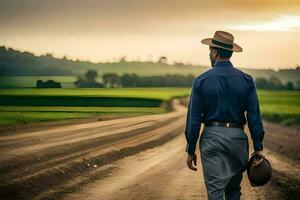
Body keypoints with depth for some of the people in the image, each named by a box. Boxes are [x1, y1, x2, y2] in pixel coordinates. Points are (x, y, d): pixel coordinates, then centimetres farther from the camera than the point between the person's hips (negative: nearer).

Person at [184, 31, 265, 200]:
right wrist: (258, 147, 1)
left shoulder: (201, 81, -4)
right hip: (237, 137, 2)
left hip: (212, 137, -2)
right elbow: (254, 116, -3)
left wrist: (190, 151, 3)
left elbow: (194, 119, -4)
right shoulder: (246, 80, 0)